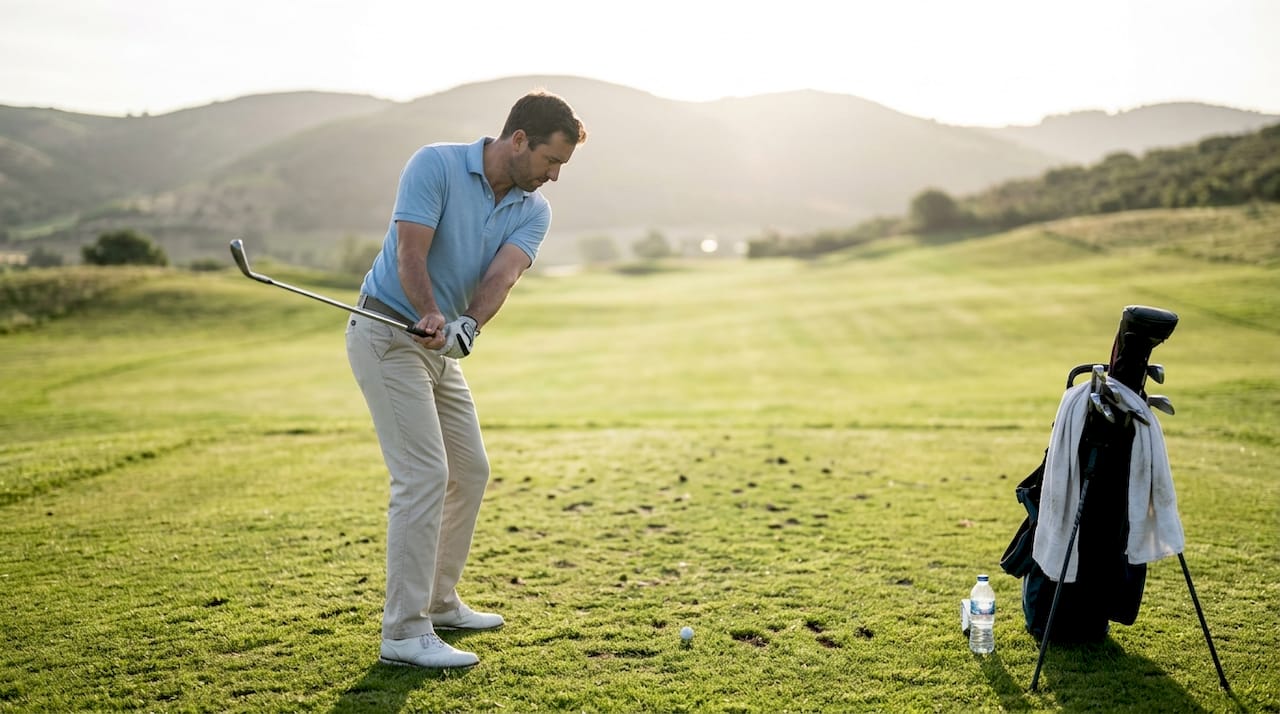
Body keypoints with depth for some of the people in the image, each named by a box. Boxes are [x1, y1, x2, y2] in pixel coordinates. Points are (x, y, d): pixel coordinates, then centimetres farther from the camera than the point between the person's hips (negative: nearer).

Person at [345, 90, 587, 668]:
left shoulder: (534, 211, 1)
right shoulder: (434, 164, -14)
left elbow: (501, 276, -16)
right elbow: (410, 256, -22)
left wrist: (467, 325, -34)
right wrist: (433, 317, -38)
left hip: (442, 346, 8)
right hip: (387, 334, -8)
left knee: (470, 470, 13)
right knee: (424, 475, -14)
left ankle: (439, 602, 29)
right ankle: (404, 633, -8)